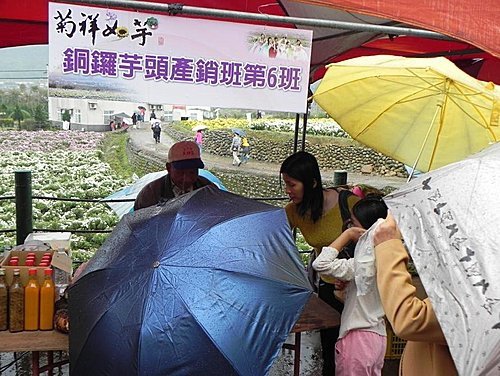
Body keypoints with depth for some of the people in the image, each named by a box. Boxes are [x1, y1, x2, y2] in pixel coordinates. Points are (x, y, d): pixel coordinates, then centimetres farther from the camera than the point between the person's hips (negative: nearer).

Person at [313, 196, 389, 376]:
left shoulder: (363, 263, -23)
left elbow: (320, 264, -29)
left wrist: (346, 234, -22)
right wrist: (345, 290, 0)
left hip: (358, 339, -8)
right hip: (379, 337, 8)